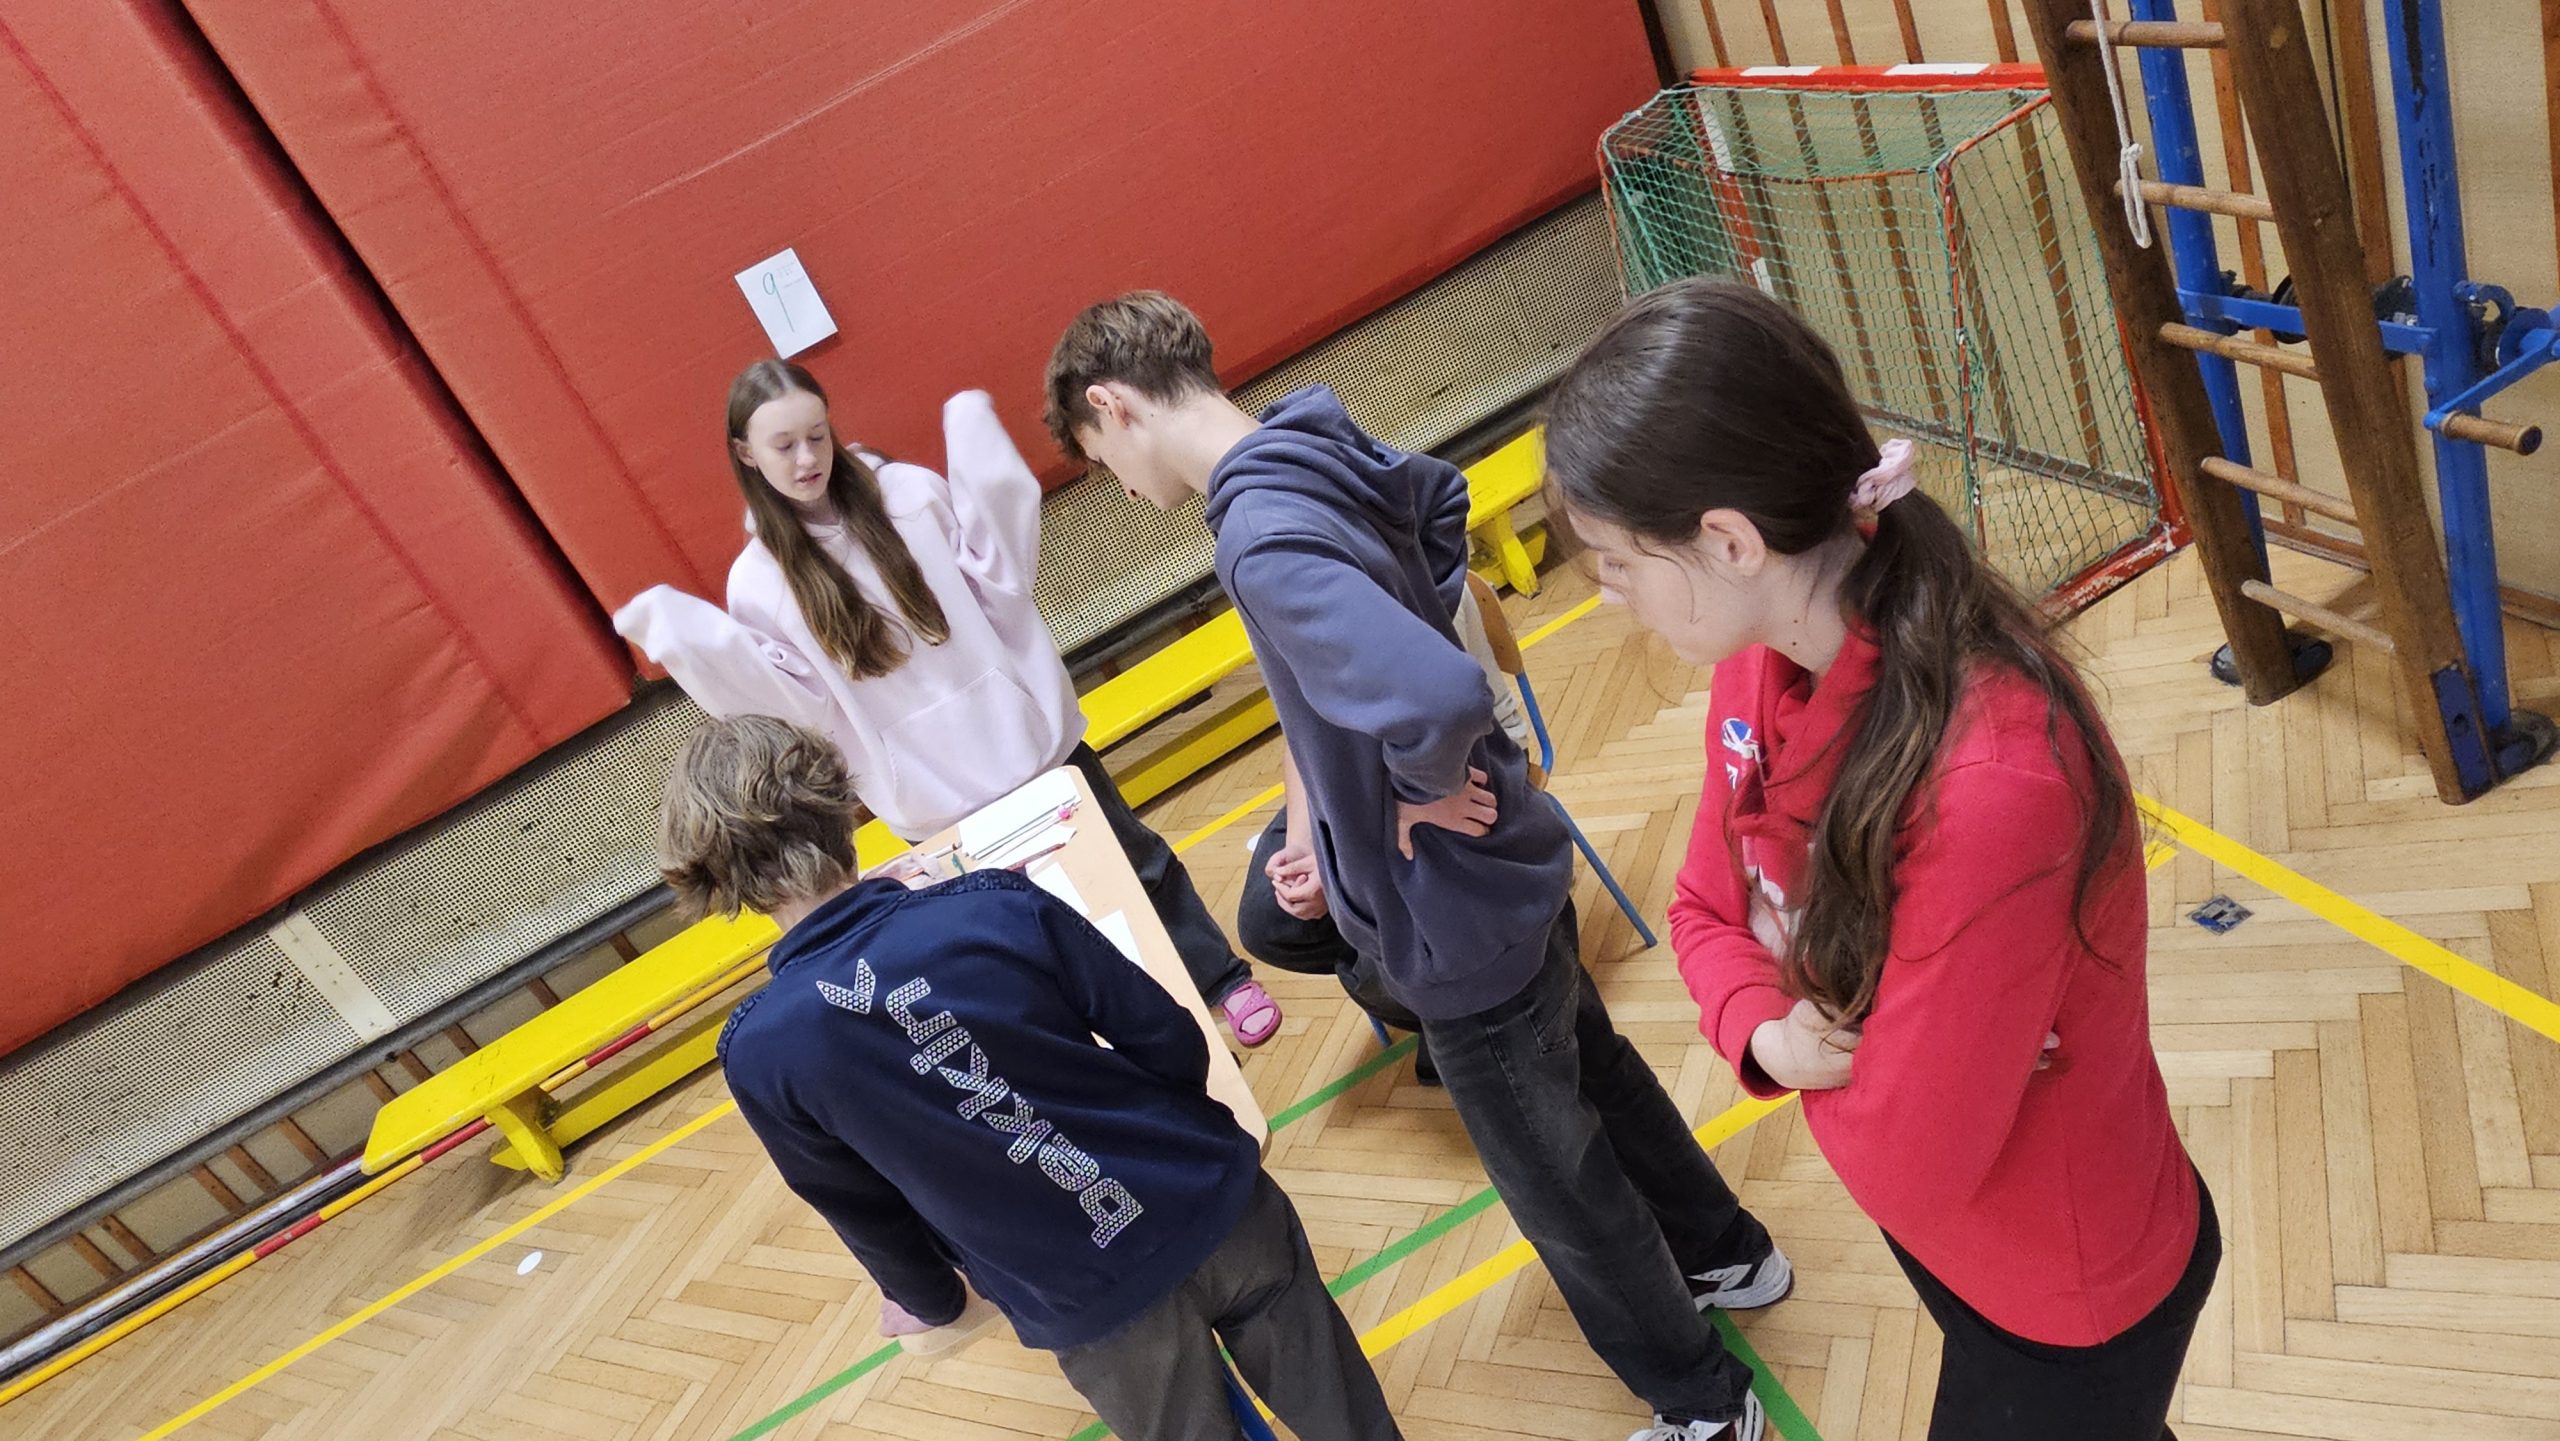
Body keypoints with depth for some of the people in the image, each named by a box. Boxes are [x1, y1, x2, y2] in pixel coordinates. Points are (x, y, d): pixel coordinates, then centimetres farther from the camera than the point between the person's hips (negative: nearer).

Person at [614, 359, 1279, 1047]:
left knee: (1132, 857, 12)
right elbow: (792, 702, -9)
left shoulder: (907, 493, -3)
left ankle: (1224, 978, 30)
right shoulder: (759, 581, -3)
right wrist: (674, 631, -16)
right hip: (931, 789, -1)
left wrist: (975, 441, -15)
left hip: (1023, 731, 1)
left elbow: (999, 578, -8)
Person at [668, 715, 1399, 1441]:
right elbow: (1170, 1040, -5)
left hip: (1093, 1312, -1)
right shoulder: (996, 904, -14)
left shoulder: (759, 1054, -12)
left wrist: (931, 1300, 26)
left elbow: (862, 1210, 4)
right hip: (1209, 1205, 1)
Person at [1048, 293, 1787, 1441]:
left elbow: (1435, 698, -45)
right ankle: (1726, 1254, 56)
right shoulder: (1325, 454, -2)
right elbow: (1440, 494, 20)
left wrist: (1425, 784, -24)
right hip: (1516, 870, 9)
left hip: (1461, 930, -9)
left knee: (1563, 1190, 15)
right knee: (1596, 1073, 31)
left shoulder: (1263, 540, -31)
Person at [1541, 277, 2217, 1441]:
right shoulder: (1760, 664, -15)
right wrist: (1767, 1032, -21)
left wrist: (1818, 1047, -14)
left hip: (2073, 1297, -6)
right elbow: (1707, 911, -3)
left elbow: (1905, 1159, -30)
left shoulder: (1989, 788, -40)